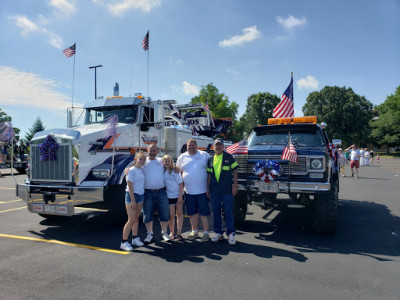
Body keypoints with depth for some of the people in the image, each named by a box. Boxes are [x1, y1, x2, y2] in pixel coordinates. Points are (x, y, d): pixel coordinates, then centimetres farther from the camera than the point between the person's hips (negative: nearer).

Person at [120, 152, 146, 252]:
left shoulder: (142, 170, 9)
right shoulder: (132, 170, -11)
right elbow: (130, 185, -14)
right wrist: (133, 200, -17)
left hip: (141, 195, 7)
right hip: (131, 195, -7)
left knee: (136, 218, 14)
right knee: (131, 220, -8)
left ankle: (135, 238, 26)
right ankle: (124, 242, -1)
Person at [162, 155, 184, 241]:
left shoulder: (175, 171, -6)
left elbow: (180, 183, -7)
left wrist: (180, 196, -11)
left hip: (178, 195, -1)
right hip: (169, 196, 1)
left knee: (179, 213, 3)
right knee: (171, 215, 4)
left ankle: (179, 233, 8)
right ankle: (172, 233, 21)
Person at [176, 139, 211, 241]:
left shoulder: (204, 155, 1)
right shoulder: (182, 157, 9)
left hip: (203, 190, -3)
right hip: (189, 191, 3)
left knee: (204, 212, 1)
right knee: (193, 212, 12)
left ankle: (206, 233, 13)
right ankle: (194, 232, 26)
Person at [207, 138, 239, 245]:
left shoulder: (229, 157, 2)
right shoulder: (210, 159, 11)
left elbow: (234, 171, 0)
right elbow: (209, 175, 14)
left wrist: (235, 185, -8)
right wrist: (207, 188, 10)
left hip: (227, 190, -4)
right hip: (214, 190, 4)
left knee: (228, 212, -1)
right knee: (216, 212, 9)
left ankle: (231, 234, 8)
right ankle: (218, 233, 21)